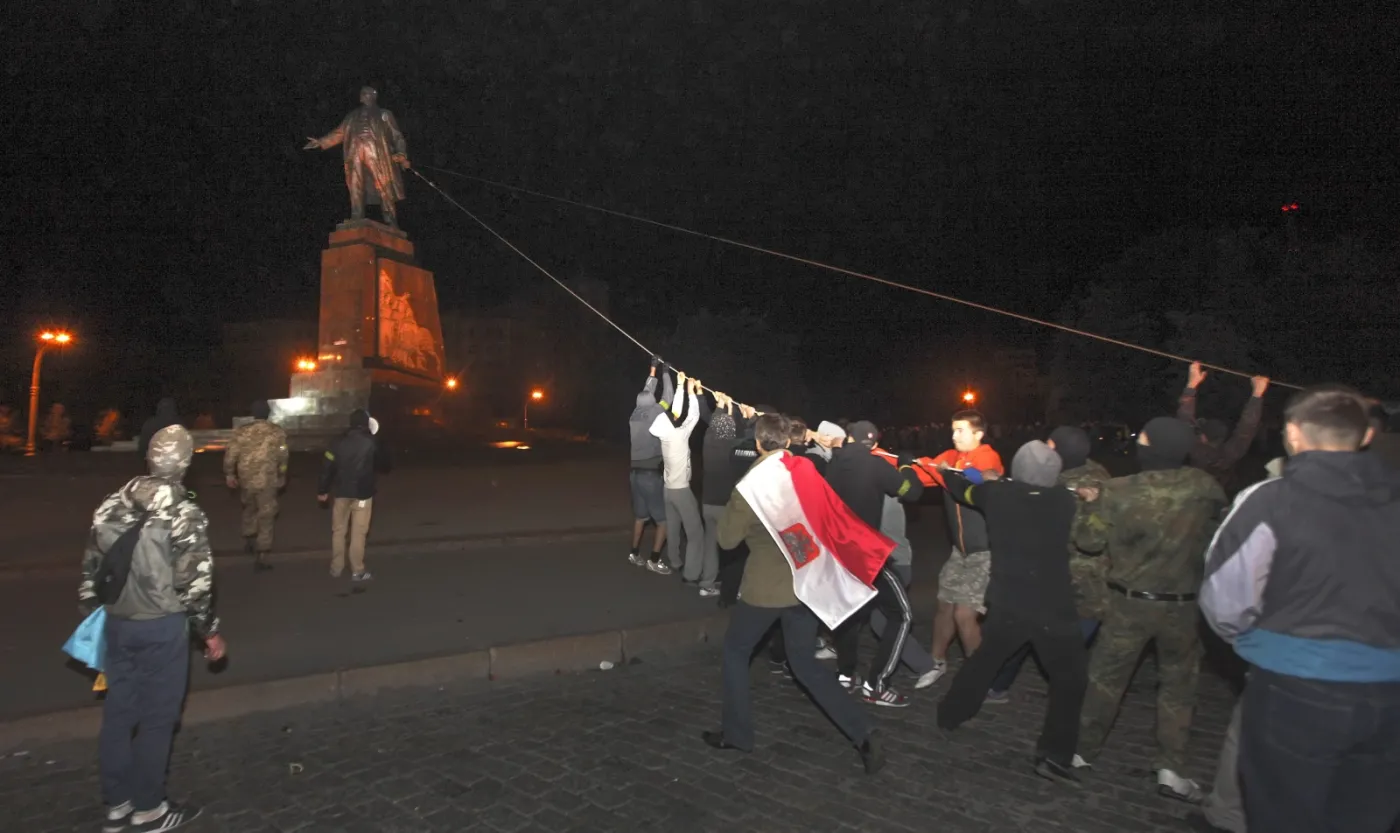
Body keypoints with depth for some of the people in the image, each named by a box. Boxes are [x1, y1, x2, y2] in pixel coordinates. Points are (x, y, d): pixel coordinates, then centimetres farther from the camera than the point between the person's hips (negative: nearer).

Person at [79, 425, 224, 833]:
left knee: (118, 711, 16)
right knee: (157, 716, 7)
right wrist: (210, 632, -4)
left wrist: (93, 610, 21)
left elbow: (91, 566, 8)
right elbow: (194, 582, -16)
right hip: (162, 626, -6)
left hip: (117, 622, 6)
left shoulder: (112, 505, 1)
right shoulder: (185, 513, -18)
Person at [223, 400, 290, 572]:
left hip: (246, 480, 2)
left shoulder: (241, 431, -3)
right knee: (266, 518, 3)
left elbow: (230, 455, -4)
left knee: (249, 510, 28)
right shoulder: (277, 432, -5)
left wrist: (229, 474, 10)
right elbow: (283, 457, -3)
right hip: (267, 481, -2)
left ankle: (248, 541, 38)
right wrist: (281, 476, 12)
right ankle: (261, 557, 1)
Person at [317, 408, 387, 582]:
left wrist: (323, 490, 8)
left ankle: (336, 568, 22)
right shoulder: (371, 443, -8)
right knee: (358, 533, 1)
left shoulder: (339, 442, 0)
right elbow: (384, 462, 4)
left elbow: (327, 467, -1)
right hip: (362, 493, -3)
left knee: (339, 531, 14)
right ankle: (357, 571, 3)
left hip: (341, 492, 3)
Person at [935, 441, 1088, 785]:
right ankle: (1053, 756, 5)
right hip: (1053, 607, -3)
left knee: (984, 660, 24)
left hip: (1007, 603, 3)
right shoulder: (1066, 501, -13)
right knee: (1070, 680, 11)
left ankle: (950, 714, 38)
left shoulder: (998, 494, -6)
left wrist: (946, 472, 33)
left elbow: (965, 489, 13)